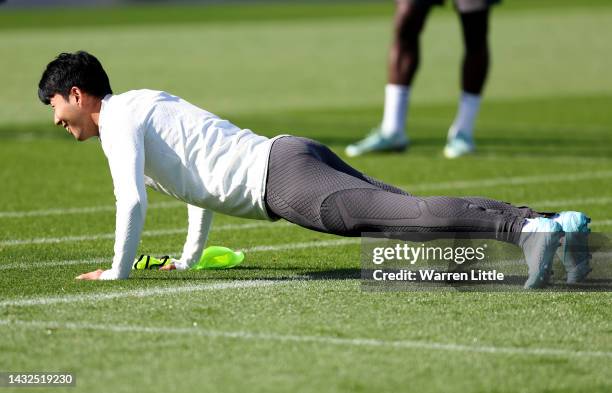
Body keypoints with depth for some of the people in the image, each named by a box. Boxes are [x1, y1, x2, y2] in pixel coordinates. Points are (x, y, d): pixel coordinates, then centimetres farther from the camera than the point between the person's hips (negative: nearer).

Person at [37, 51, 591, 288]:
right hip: (295, 153, 8)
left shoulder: (116, 121, 2)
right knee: (410, 212, 0)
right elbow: (200, 173, 42)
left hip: (282, 179, -8)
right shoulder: (148, 101, 32)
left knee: (401, 215, -23)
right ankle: (560, 223, -12)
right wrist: (189, 258, 44)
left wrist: (118, 270, 5)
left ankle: (526, 227, -40)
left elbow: (132, 200, -8)